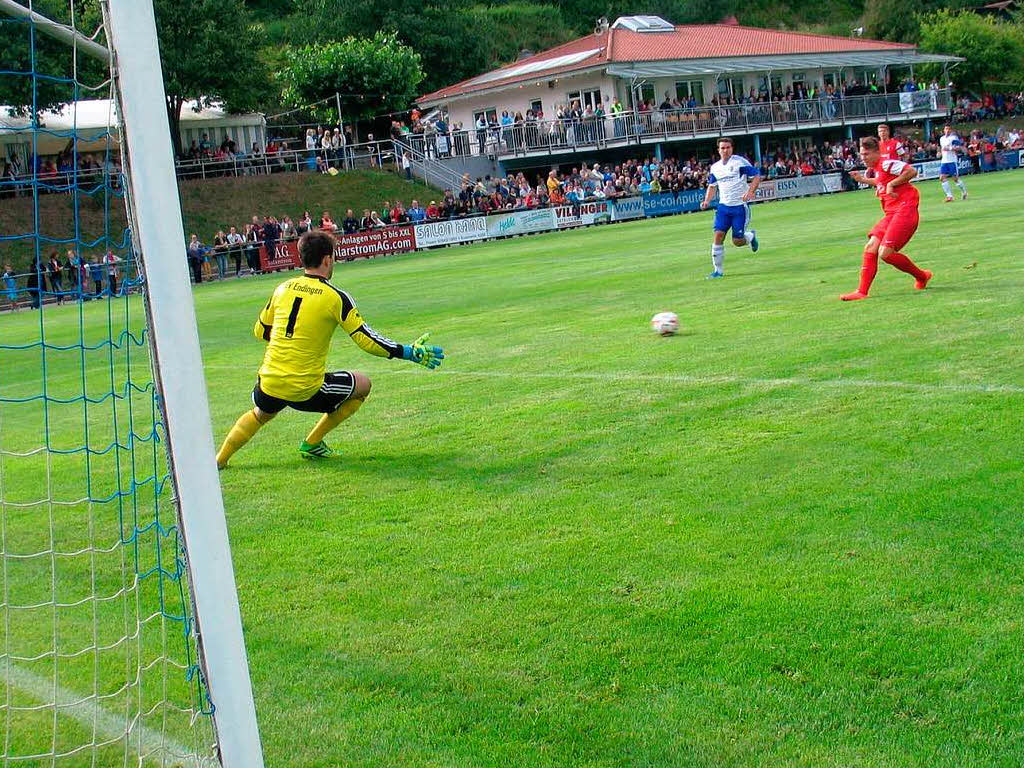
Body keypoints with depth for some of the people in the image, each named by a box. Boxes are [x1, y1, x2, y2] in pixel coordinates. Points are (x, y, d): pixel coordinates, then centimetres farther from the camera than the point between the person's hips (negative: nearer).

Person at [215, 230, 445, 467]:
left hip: (269, 385, 5)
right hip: (306, 390, -5)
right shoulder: (336, 297, -9)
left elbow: (260, 331, 15)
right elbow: (367, 340, -11)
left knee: (260, 415, 38)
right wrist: (410, 352, -4)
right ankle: (312, 443, 18)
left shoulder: (283, 288, 4)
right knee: (362, 384, 18)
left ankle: (220, 459, 32)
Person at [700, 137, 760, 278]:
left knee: (737, 241, -4)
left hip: (740, 207, -4)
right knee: (718, 236, -10)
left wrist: (750, 192, -24)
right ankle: (718, 270, -1)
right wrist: (707, 201, 5)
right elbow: (712, 186, 22)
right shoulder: (715, 167, 9)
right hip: (723, 207, 4)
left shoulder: (740, 162, -8)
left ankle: (751, 236, 32)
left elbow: (756, 176, -8)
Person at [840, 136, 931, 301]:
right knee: (871, 248, -4)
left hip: (904, 211, -9)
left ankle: (922, 276, 5)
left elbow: (912, 171, -19)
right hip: (890, 214, 9)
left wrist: (891, 184, -17)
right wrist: (863, 179, 31)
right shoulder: (875, 169, 19)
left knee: (885, 253, -17)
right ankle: (862, 292, -5)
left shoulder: (886, 164, -10)